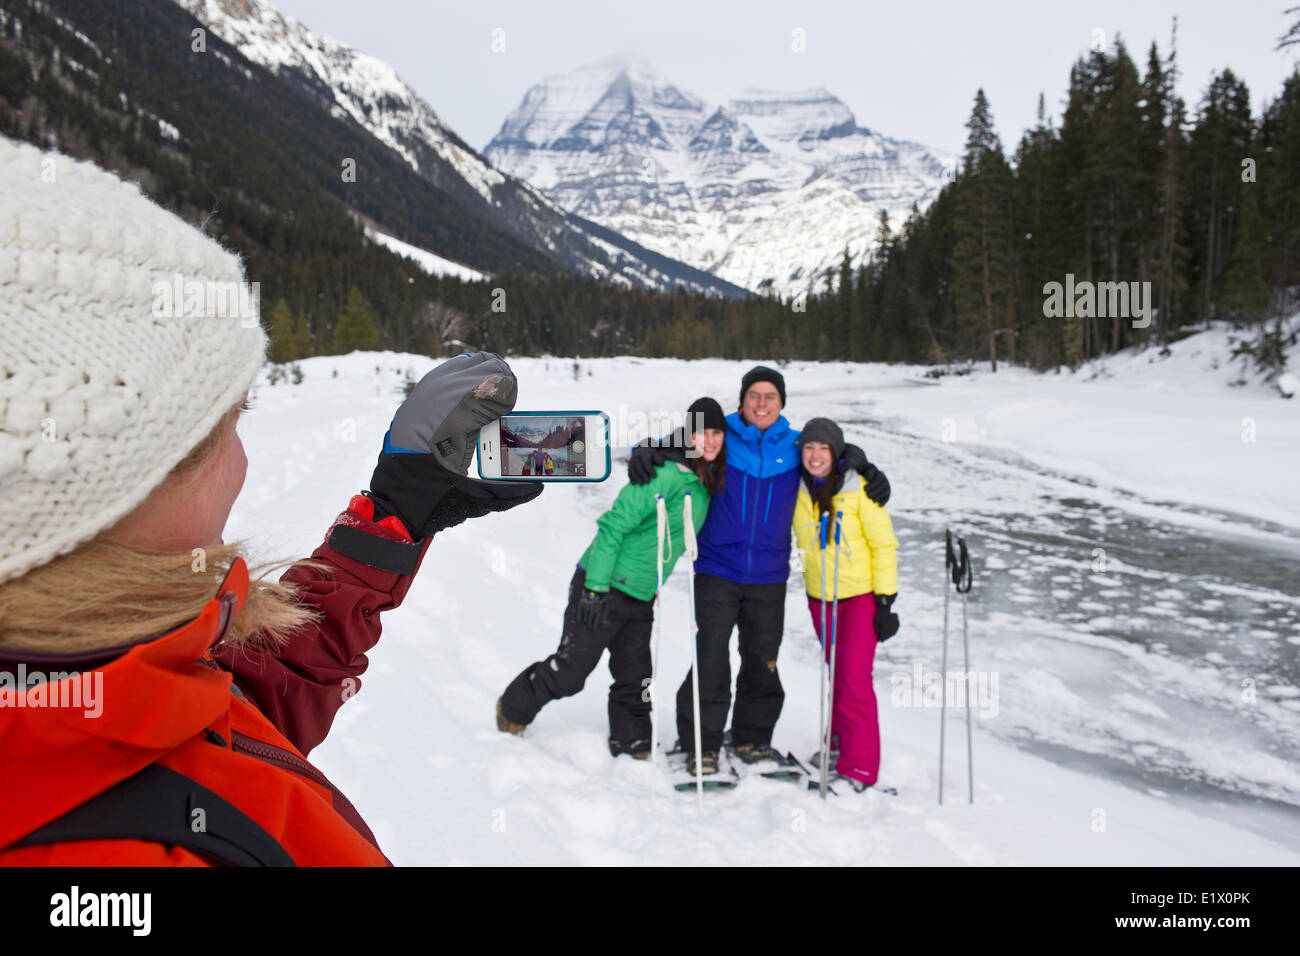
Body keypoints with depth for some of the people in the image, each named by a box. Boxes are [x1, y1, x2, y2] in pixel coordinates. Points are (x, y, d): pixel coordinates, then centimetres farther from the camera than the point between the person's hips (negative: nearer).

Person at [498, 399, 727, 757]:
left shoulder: (705, 484, 7)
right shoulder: (665, 474, -20)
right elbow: (614, 526, -22)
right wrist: (596, 588, -24)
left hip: (641, 598, 8)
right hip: (603, 589, -7)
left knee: (635, 680, 12)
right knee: (569, 672, 4)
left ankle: (632, 746, 27)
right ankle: (513, 708, 27)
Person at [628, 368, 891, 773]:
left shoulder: (795, 446, 6)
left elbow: (839, 450, 20)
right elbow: (674, 447, 7)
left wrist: (864, 468, 1)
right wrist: (645, 453, -14)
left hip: (769, 576, 3)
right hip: (717, 572, -2)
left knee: (762, 661, 11)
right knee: (710, 660, -5)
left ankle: (752, 737, 29)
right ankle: (701, 743, 8)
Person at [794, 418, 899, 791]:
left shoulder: (859, 488, -15)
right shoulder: (797, 490, -3)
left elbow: (884, 544, -10)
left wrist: (886, 600, -11)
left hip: (861, 594, -4)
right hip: (819, 596, 4)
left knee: (854, 679, -9)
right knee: (836, 673, 16)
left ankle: (859, 768, -1)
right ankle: (838, 741, 34)